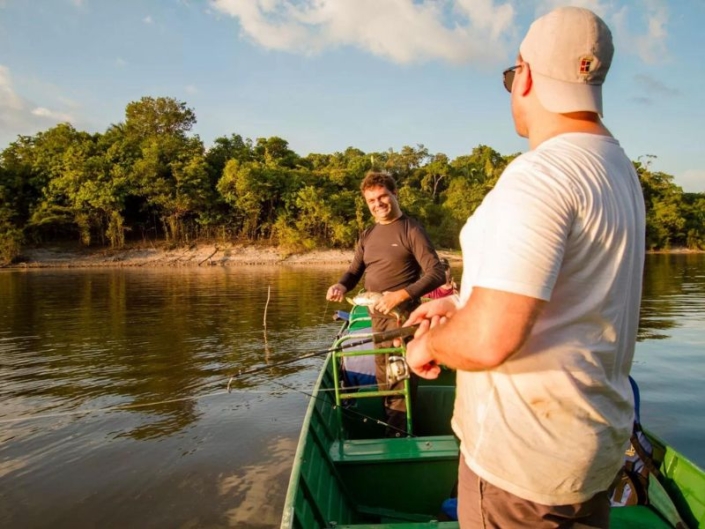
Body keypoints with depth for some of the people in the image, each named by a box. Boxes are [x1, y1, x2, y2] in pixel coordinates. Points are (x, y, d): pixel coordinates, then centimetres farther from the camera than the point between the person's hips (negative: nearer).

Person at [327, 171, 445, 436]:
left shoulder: (411, 229, -10)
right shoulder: (367, 235, 11)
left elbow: (436, 273, -17)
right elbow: (354, 271, 15)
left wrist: (400, 295, -27)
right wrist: (341, 285, -9)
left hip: (402, 315, -7)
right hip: (376, 316, 7)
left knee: (400, 380, -4)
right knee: (383, 379, 17)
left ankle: (397, 434, 8)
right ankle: (387, 422, 31)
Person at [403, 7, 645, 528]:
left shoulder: (541, 174, -24)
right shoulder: (619, 167, 7)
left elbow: (489, 340, -32)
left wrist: (429, 343, -11)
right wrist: (461, 305, 15)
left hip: (522, 458, -9)